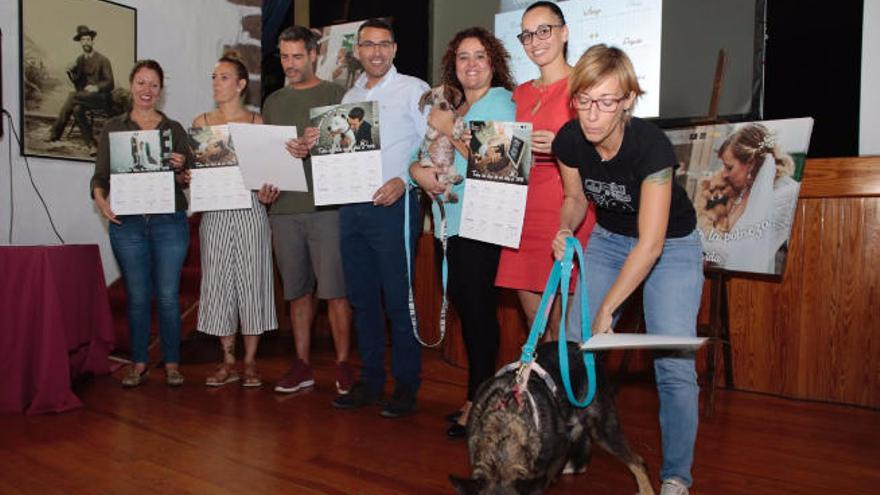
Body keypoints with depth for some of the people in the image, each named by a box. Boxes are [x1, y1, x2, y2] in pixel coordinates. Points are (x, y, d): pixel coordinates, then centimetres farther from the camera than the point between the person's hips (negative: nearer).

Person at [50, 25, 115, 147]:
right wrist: (71, 73, -7)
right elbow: (78, 84, 13)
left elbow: (110, 84, -5)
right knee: (77, 109, -29)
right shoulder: (80, 60, 13)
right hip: (84, 95, 5)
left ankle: (55, 133, -19)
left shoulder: (103, 60, -2)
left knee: (72, 96, -29)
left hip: (101, 97, -5)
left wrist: (96, 88, -25)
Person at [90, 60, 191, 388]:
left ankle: (172, 363, 13)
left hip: (170, 222, 0)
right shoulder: (114, 128, 10)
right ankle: (139, 363, 18)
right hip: (127, 223, 1)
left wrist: (180, 170, -14)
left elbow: (188, 179, 7)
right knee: (137, 296, 6)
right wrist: (100, 200, -12)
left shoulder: (174, 129, 9)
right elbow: (100, 175, 7)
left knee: (168, 296, 1)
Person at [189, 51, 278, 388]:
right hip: (215, 212, 3)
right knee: (217, 283, 4)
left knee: (251, 282, 1)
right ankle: (228, 362, 17)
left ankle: (250, 362, 12)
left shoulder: (257, 122, 4)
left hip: (250, 211, -2)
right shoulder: (201, 122, 11)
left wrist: (267, 189, -16)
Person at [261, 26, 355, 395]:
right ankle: (302, 364, 19)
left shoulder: (334, 94, 5)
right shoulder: (273, 101, 19)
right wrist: (265, 184, 1)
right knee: (298, 291, 10)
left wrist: (318, 145, -20)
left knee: (334, 290, -4)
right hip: (284, 207, 4)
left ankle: (343, 364, 7)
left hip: (326, 205, -4)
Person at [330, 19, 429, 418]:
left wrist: (404, 180, -18)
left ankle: (406, 386, 10)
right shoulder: (349, 97, 17)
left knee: (398, 301, -2)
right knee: (362, 298, 12)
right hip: (351, 206, 7)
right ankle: (370, 380, 24)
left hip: (392, 205, -6)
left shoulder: (413, 89, -1)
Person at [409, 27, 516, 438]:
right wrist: (418, 170, -5)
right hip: (447, 222, 8)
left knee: (478, 311, -5)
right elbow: (422, 155, 17)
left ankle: (478, 403, 4)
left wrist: (449, 130, -11)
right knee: (465, 311, 11)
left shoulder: (500, 101, -3)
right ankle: (478, 397, 22)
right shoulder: (449, 107, 19)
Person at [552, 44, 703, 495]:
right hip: (608, 239, 4)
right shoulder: (569, 141, -17)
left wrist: (607, 308, -31)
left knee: (673, 364, -12)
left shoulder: (651, 145, -31)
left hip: (671, 246, -4)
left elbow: (651, 244, -31)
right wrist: (565, 230, -18)